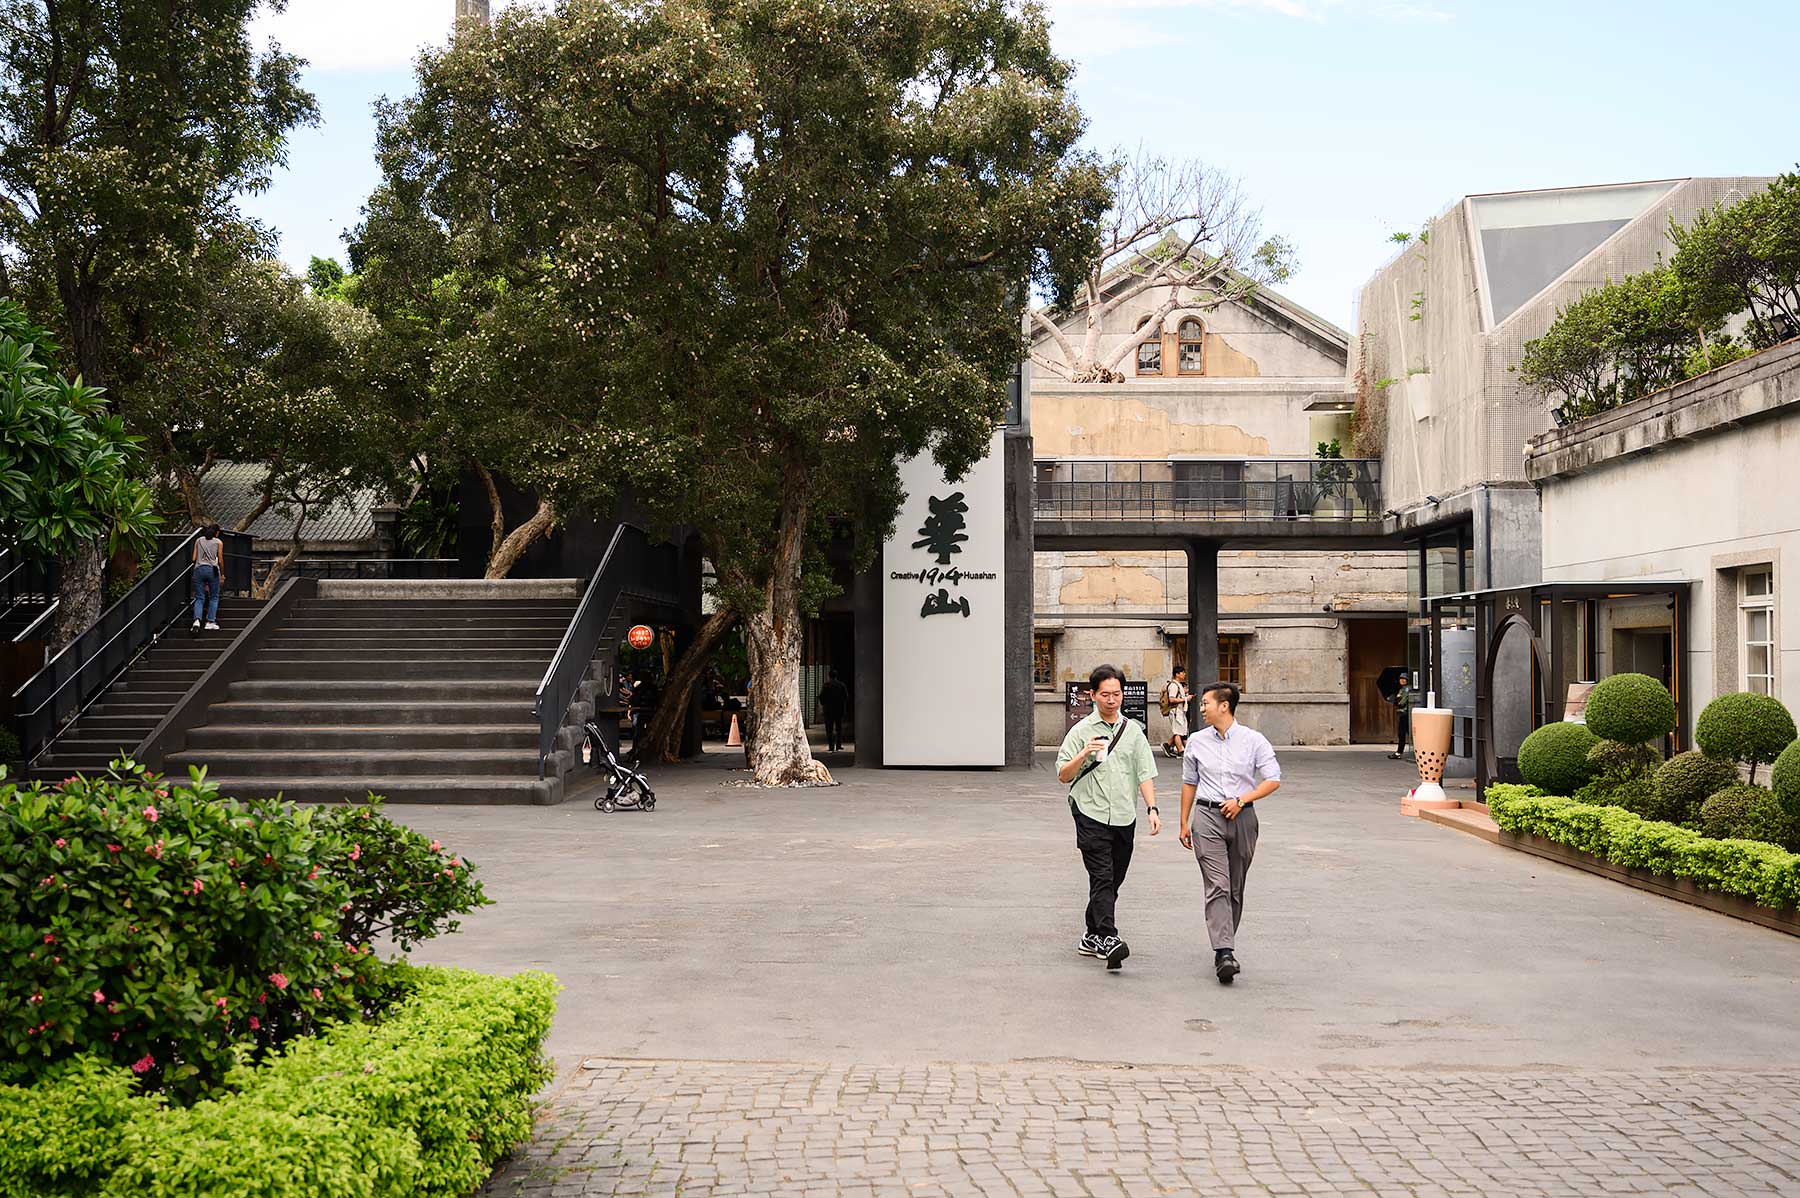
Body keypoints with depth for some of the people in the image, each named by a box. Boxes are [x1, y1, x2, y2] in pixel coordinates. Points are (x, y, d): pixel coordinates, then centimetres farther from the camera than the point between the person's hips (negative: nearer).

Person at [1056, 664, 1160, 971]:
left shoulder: (1133, 730, 11)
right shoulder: (1082, 730, 1)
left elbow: (1145, 773, 10)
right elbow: (1063, 776, -1)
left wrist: (1152, 809, -2)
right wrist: (1084, 755, -18)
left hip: (1124, 817, 4)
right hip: (1091, 815, -4)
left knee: (1113, 881, 10)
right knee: (1102, 878, -15)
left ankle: (1092, 938, 22)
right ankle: (1108, 938, -23)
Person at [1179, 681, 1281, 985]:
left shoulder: (1254, 740, 0)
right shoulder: (1196, 742, 8)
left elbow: (1273, 780, -1)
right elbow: (1189, 783, 17)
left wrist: (1241, 800, -12)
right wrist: (1184, 823, 16)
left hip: (1242, 817, 0)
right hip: (1208, 816, 0)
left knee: (1235, 888, 9)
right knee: (1217, 886, -13)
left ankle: (1225, 945, 22)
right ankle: (1224, 954, -20)